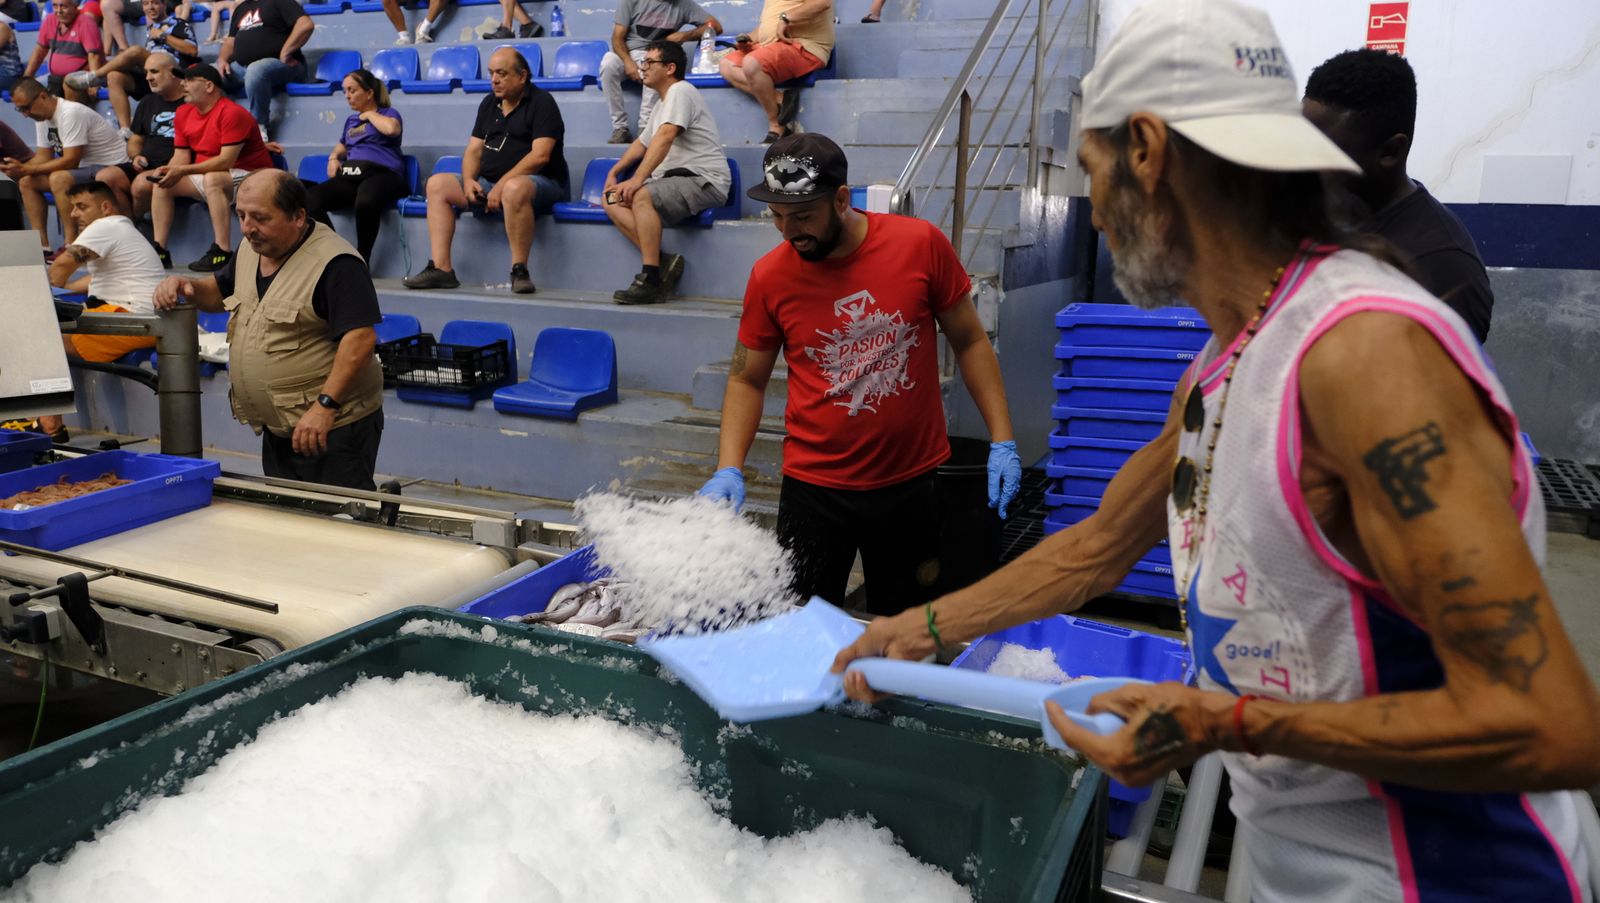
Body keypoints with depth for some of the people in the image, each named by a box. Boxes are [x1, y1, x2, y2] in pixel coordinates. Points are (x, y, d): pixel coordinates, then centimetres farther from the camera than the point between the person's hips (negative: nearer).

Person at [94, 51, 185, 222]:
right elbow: (135, 141, 30)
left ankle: (136, 222, -4)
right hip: (145, 167, 7)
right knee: (104, 177, -18)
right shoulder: (148, 102, 23)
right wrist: (136, 156, 6)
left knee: (142, 184, -35)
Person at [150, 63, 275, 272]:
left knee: (213, 179, -36)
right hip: (208, 176, 9)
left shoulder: (232, 113, -19)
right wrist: (166, 170, -16)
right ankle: (160, 251, -1)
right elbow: (181, 157, 7)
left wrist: (183, 171, -26)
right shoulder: (183, 113, 6)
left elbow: (226, 161, -25)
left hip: (249, 175, -9)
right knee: (162, 182, 1)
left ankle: (222, 253, -37)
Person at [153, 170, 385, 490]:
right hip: (276, 430, 9)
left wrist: (326, 405, -28)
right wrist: (187, 288, 4)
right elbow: (220, 292, 27)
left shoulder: (335, 264, -19)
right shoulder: (250, 249, 10)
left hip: (333, 428, -9)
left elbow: (360, 338, -25)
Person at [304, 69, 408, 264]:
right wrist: (333, 158, 20)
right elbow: (341, 147, 45)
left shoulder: (389, 113, 13)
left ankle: (361, 261, -27)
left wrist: (369, 115, 6)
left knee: (365, 202, -44)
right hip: (349, 176, 6)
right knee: (308, 199, -27)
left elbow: (391, 129, -13)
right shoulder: (351, 120, 32)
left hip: (380, 174, -6)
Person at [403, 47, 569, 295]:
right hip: (489, 183, 8)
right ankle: (441, 269, -11)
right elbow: (473, 150, 16)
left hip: (541, 183, -8)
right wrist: (469, 180, -5)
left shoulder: (541, 102, -5)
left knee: (515, 188, -41)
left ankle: (519, 271, -31)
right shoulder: (489, 103, 17)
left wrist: (502, 184, -20)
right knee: (438, 183, -2)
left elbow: (540, 156, -17)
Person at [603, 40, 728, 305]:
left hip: (705, 181, -10)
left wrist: (638, 179, -28)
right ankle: (662, 260, -15)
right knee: (612, 199, -2)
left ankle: (651, 280, -29)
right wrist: (614, 171, 16)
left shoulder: (680, 91, -8)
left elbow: (665, 138, -21)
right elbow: (642, 143, 31)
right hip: (676, 181, 10)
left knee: (641, 196, -33)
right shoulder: (661, 104, 23)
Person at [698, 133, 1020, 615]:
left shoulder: (922, 244, -10)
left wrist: (1002, 441, -3)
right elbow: (747, 380, 3)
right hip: (815, 488, 0)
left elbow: (970, 342, 1)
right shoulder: (770, 276, -8)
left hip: (913, 481, 1)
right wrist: (729, 470, -10)